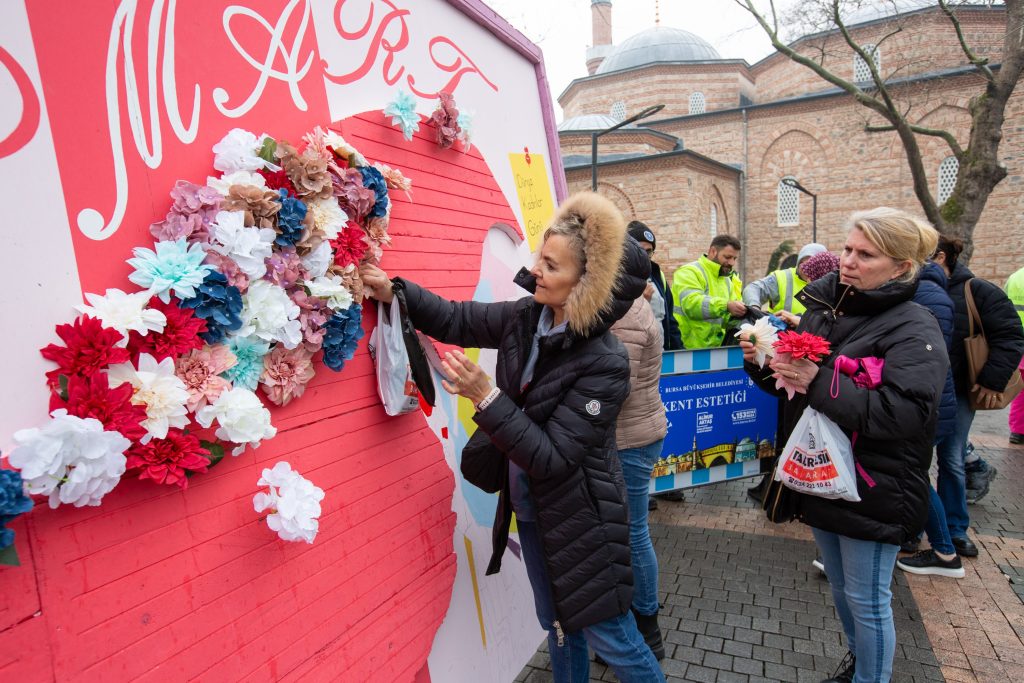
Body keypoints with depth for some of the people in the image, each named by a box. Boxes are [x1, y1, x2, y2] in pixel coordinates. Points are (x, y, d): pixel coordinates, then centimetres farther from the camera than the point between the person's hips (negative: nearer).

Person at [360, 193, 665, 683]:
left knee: (611, 638, 13)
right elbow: (458, 319, 5)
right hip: (530, 509, 7)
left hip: (579, 522, -6)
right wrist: (394, 292, -6)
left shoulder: (604, 363, -27)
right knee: (558, 626, 25)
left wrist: (484, 396, -34)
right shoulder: (525, 317, -8)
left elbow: (552, 458, -29)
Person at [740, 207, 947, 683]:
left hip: (873, 491, -6)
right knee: (840, 586, 24)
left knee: (866, 599, 9)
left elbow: (907, 411, -27)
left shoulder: (914, 328, -15)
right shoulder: (823, 308, 4)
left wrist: (822, 384, -32)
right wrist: (762, 362, -8)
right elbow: (795, 381, 13)